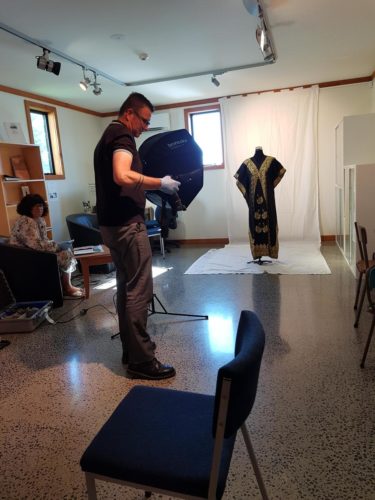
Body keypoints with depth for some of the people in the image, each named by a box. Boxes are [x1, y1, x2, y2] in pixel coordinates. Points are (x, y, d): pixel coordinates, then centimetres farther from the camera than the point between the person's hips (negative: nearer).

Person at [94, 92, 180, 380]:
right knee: (139, 291, -7)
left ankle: (129, 350, 24)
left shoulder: (107, 136, 21)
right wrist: (161, 183, -17)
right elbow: (122, 176, -28)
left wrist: (149, 188, 24)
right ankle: (141, 360, 1)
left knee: (126, 287, 14)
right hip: (127, 224, -11)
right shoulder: (122, 136, -11)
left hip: (112, 223, 11)